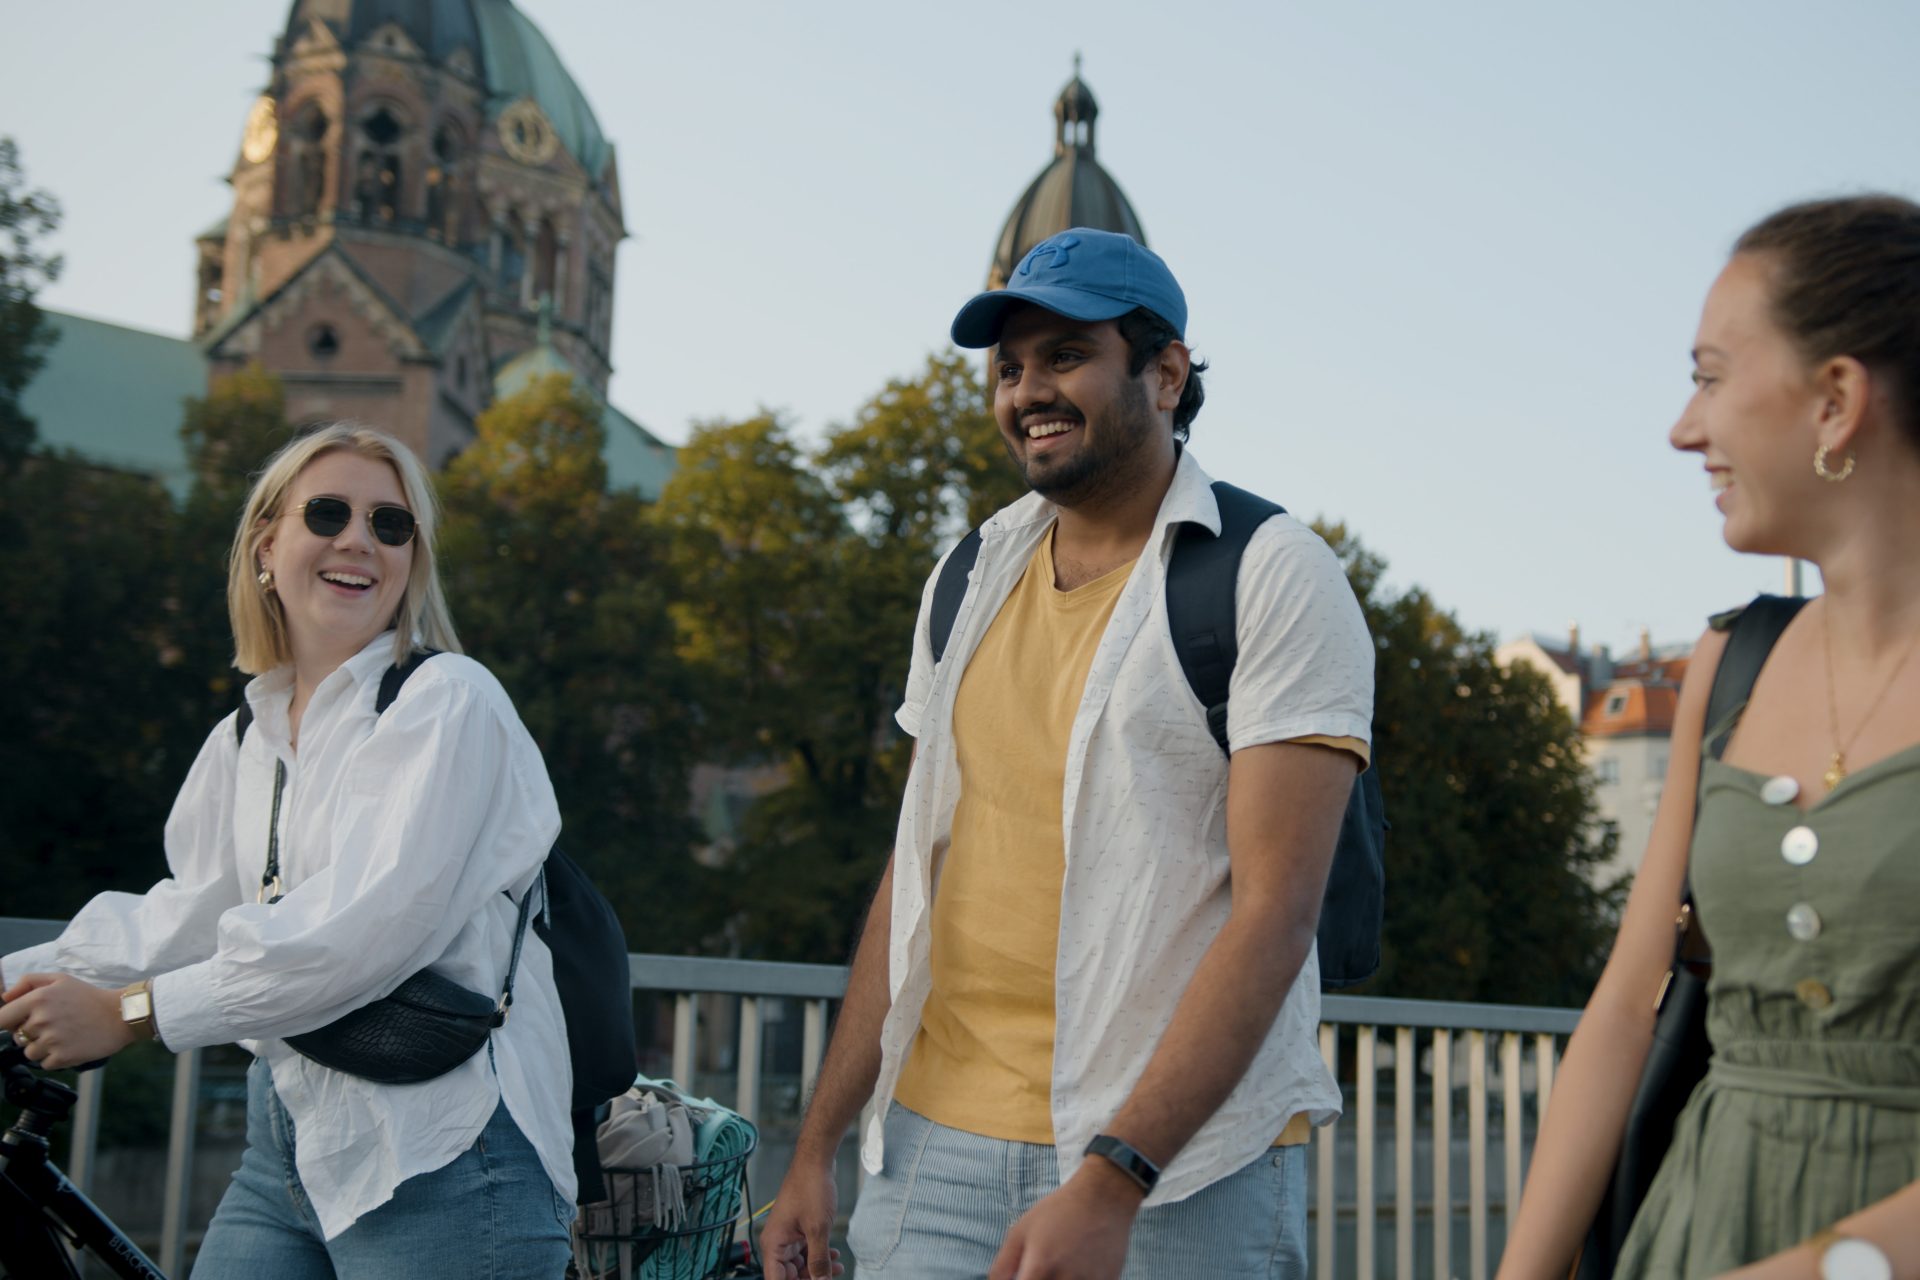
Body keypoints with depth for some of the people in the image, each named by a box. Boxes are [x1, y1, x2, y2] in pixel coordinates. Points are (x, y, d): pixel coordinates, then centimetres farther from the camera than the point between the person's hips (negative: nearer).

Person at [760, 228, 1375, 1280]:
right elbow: (916, 872, 13)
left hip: (1177, 1169, -4)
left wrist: (1111, 1181, -22)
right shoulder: (970, 581, 11)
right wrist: (816, 1148, 9)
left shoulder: (1276, 580, -7)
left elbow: (1275, 914, -15)